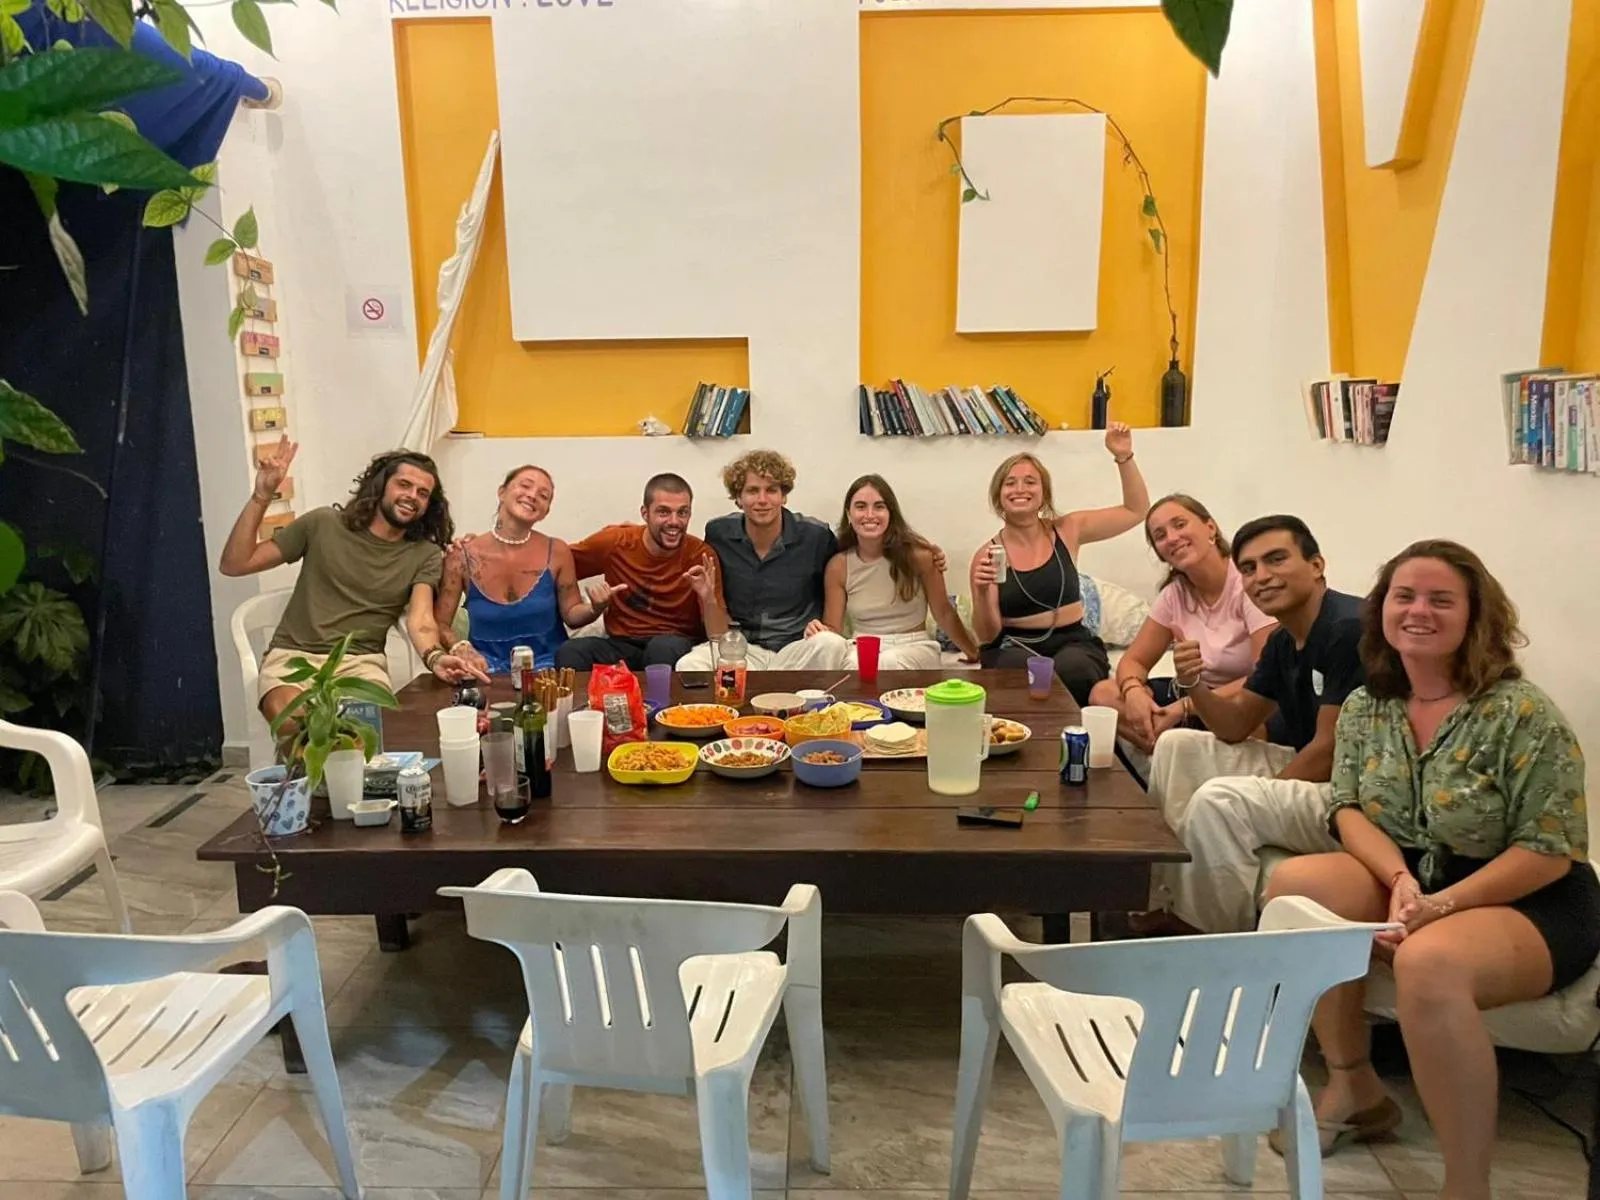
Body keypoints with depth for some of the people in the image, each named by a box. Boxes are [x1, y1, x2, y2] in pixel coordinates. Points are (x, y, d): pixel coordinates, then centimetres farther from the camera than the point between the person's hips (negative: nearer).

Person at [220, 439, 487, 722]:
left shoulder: (425, 554, 5)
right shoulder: (323, 524, 5)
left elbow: (420, 621, -12)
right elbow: (233, 565, 6)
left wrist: (436, 658, -36)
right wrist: (261, 496, -6)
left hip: (362, 661, 0)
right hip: (294, 655, 0)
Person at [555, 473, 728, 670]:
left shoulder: (701, 556, -9)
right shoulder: (615, 541, -4)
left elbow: (719, 638, -10)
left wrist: (709, 599, -31)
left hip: (679, 649, -1)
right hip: (621, 645, 1)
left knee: (665, 647, -35)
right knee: (569, 653, -28)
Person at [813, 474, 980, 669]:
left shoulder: (917, 554, -7)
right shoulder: (838, 566, 0)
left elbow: (944, 613, 5)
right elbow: (833, 629, 3)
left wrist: (975, 652, 12)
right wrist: (819, 631, -22)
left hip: (915, 648, -1)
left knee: (889, 661, -37)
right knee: (855, 664, -36)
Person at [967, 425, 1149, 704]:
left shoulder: (1067, 530, 6)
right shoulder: (987, 555, -1)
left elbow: (1136, 510, 12)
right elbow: (988, 636, -4)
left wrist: (1123, 457, 1)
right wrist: (982, 592, -22)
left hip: (1073, 643, 2)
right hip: (1015, 648, -2)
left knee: (1073, 669, -34)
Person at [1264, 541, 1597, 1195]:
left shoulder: (1522, 712, -15)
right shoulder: (1365, 707, 2)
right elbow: (1349, 811, -1)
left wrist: (1438, 906, -25)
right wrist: (1401, 881, -22)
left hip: (1529, 901, -6)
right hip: (1413, 878, 6)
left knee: (1427, 963, -37)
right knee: (1294, 883, -20)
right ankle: (1354, 1089, -3)